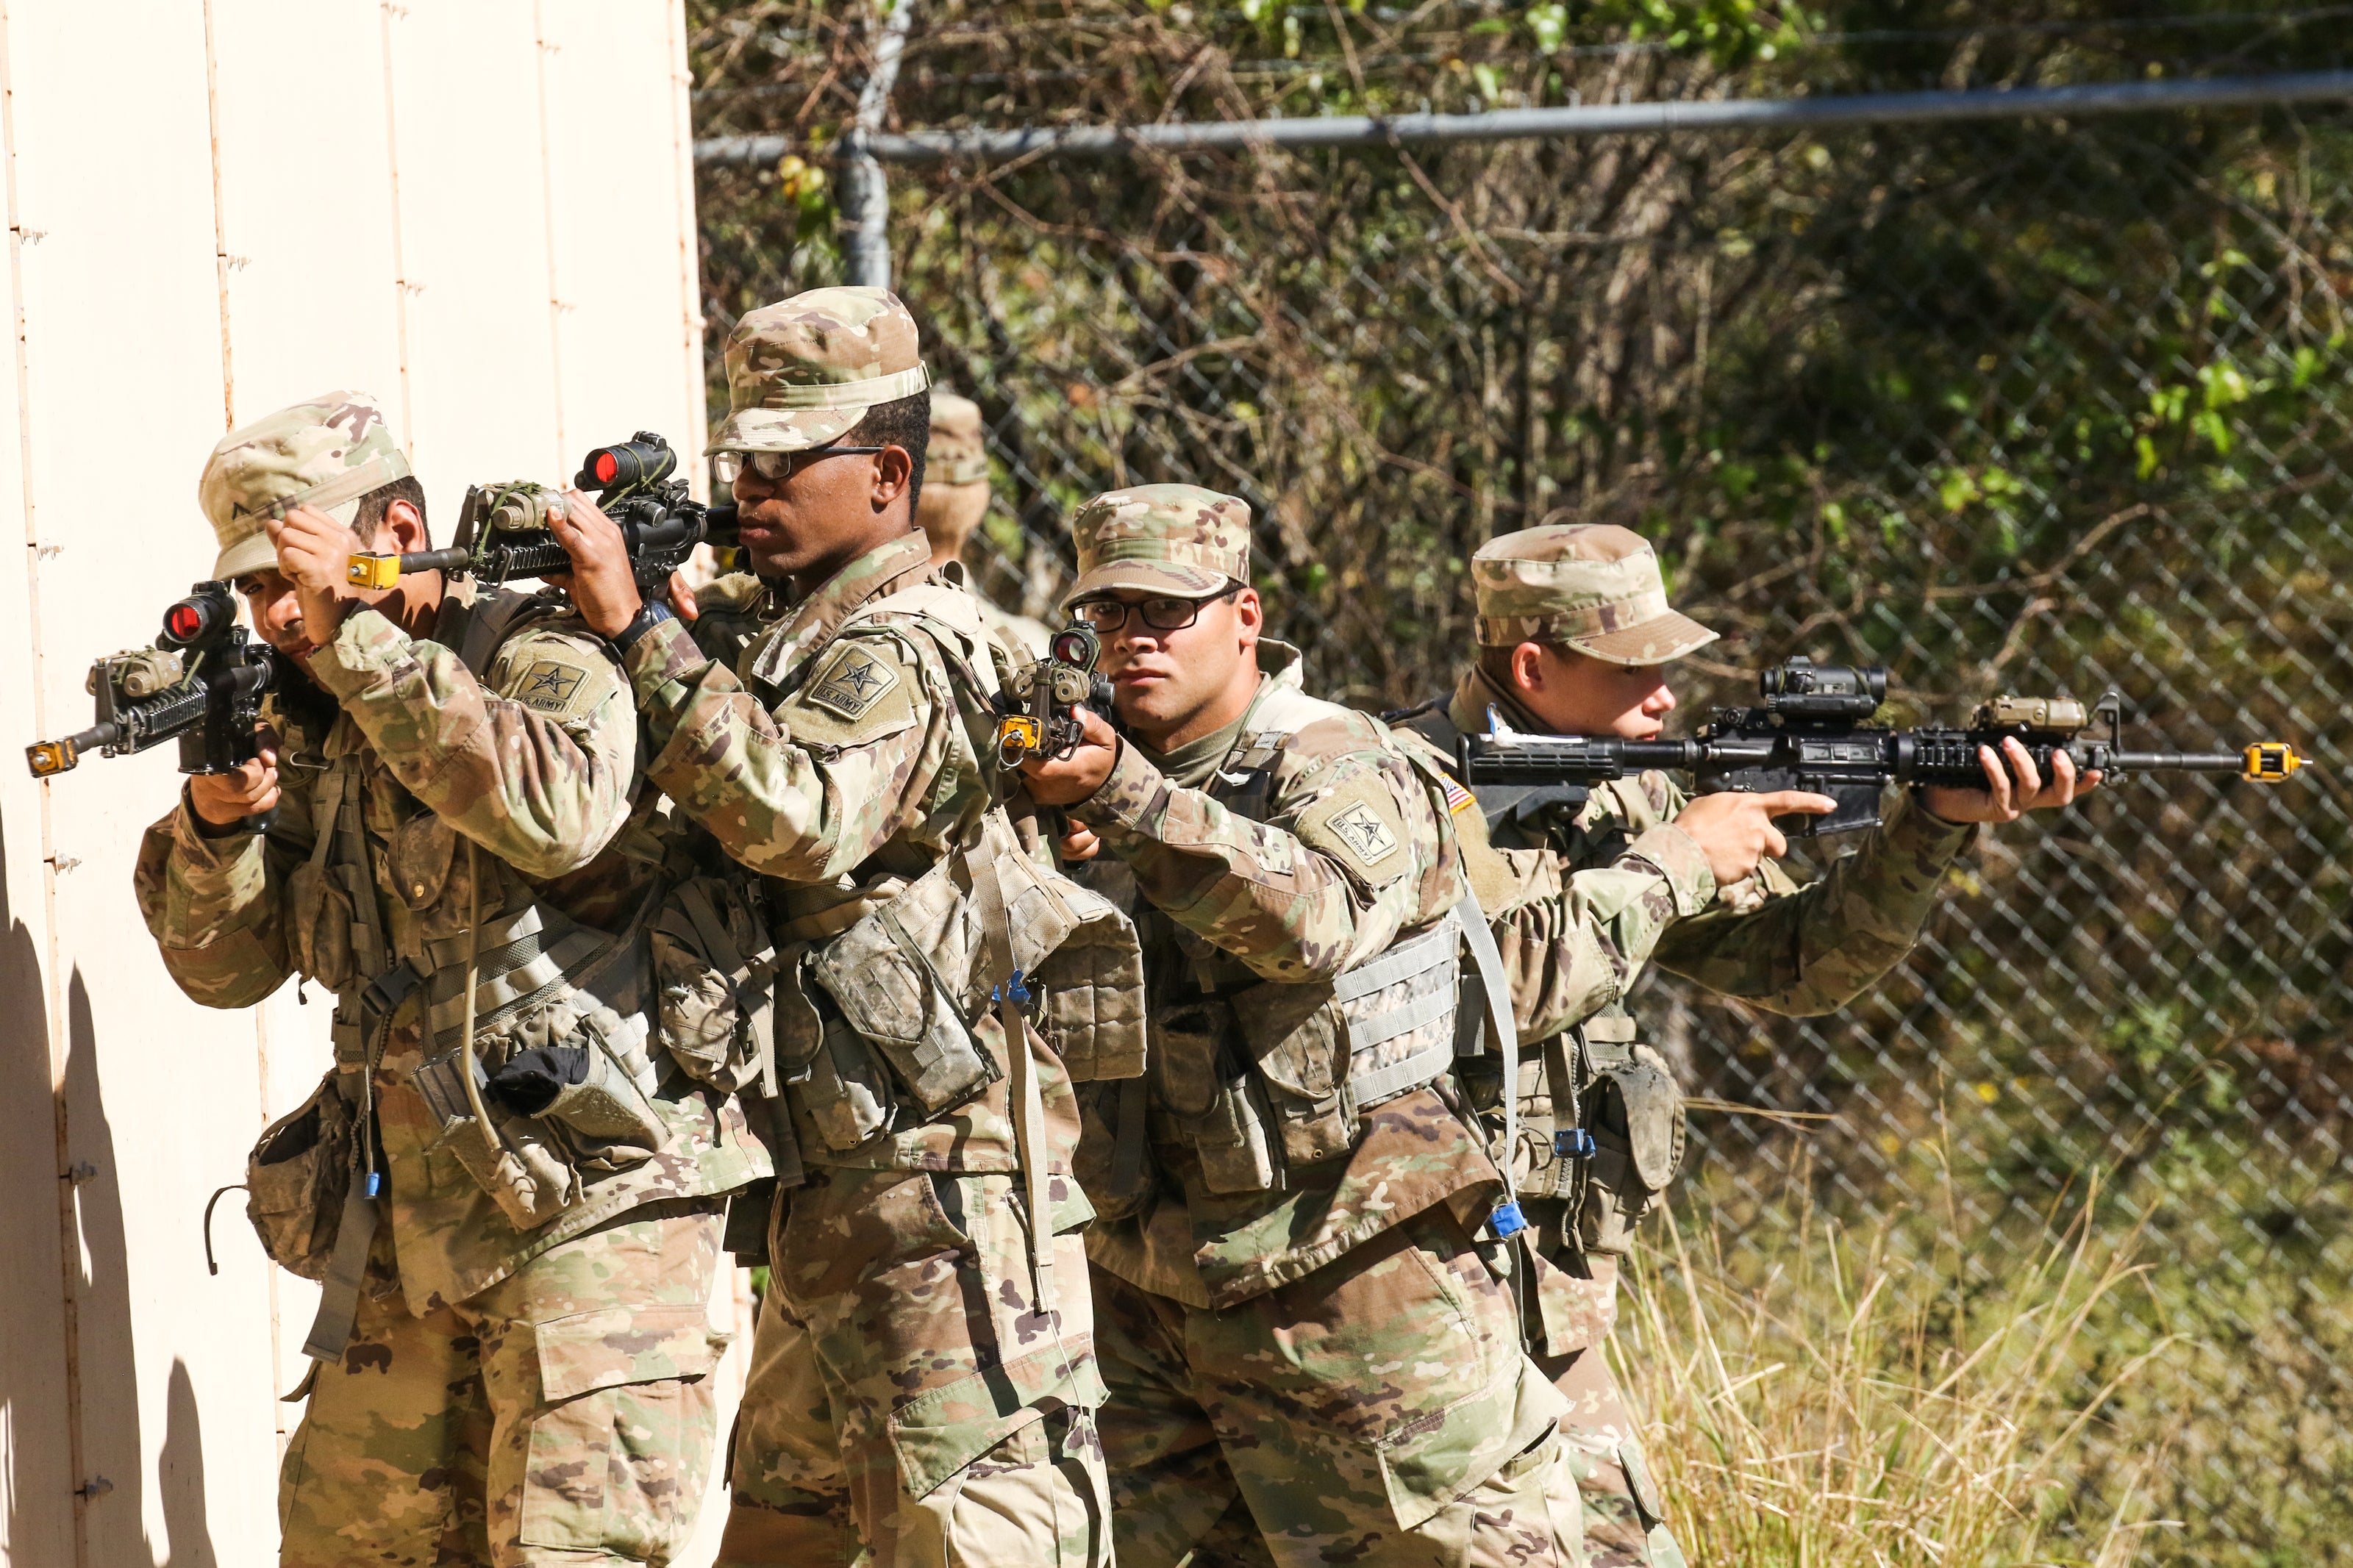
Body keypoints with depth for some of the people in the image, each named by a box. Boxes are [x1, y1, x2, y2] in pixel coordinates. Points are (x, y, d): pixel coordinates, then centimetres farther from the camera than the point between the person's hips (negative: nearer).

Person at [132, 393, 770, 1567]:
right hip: (408, 1226, 8)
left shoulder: (542, 662, -7)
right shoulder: (317, 728, 14)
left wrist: (355, 631, -26)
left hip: (588, 1200, -8)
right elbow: (228, 964, 13)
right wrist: (216, 820, -8)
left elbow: (554, 814, -30)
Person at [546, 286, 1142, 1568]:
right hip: (831, 1193, 11)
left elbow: (799, 819, -30)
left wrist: (639, 628, -27)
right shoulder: (786, 642, 18)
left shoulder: (900, 649, -12)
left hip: (941, 1169, -11)